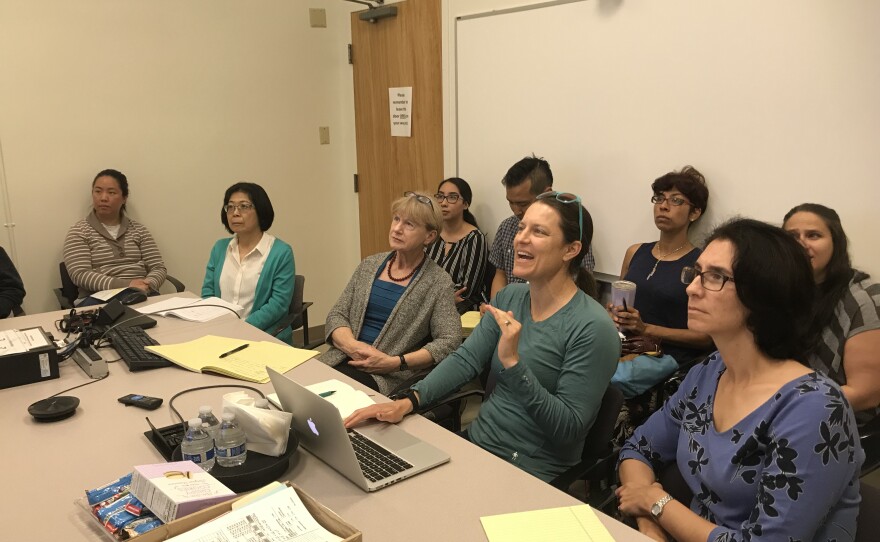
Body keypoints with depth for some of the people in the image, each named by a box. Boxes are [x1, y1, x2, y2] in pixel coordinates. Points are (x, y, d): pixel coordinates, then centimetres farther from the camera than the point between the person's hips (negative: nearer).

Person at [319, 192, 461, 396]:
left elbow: (450, 341, -8)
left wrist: (396, 362, -16)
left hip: (389, 377, -4)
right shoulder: (369, 265, 13)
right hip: (342, 360, 5)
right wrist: (352, 345, -10)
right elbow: (336, 315, 12)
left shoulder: (438, 281, -1)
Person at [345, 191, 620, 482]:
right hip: (475, 444, 6)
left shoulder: (593, 328, -18)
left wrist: (513, 363, -30)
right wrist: (408, 401, -17)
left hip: (532, 475, -6)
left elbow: (569, 428, -20)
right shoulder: (509, 297, 3)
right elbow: (465, 359, -2)